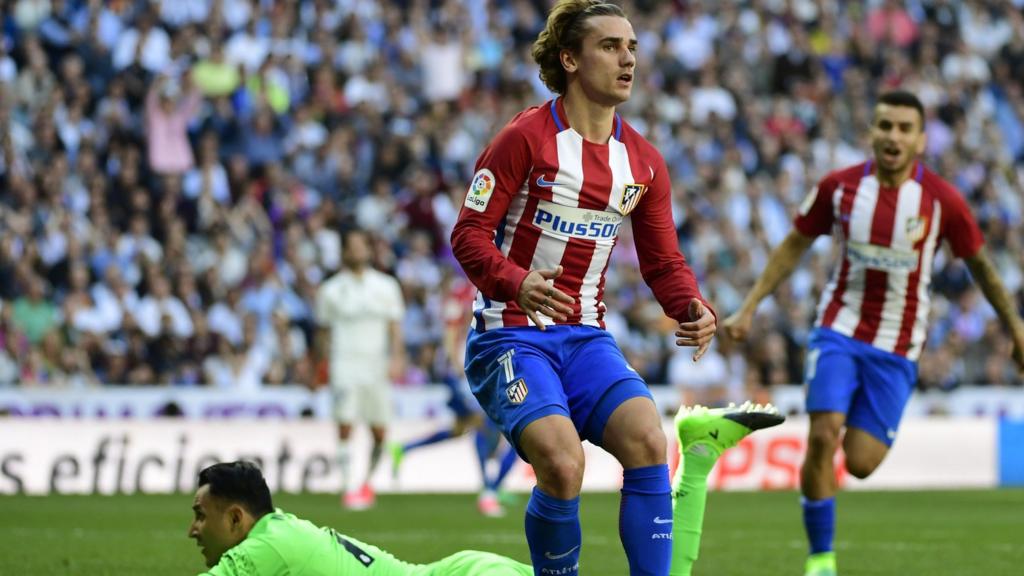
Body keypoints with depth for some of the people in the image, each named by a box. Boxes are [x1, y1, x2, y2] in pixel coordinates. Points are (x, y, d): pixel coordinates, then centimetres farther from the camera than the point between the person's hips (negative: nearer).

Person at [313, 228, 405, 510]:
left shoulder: (386, 286, 10)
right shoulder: (331, 290, 6)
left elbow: (394, 326, 8)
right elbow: (323, 331, 12)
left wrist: (397, 358, -5)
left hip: (377, 365, 2)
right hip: (345, 362, -2)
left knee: (379, 431, 4)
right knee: (345, 426, -15)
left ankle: (368, 481, 25)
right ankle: (349, 487, -16)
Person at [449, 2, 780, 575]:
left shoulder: (643, 161, 8)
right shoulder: (527, 137, -9)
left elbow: (663, 261, 13)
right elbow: (470, 233, -10)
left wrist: (694, 309, -9)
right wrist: (517, 283, -30)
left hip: (586, 338, 5)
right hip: (511, 334, -5)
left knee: (647, 441, -21)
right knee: (563, 466, -27)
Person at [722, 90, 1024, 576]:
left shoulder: (942, 200, -9)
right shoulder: (839, 187, -6)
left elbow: (980, 264, 5)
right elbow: (794, 246, 7)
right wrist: (749, 307, 4)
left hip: (896, 350, 0)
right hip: (839, 331, 0)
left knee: (860, 463, -6)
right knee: (822, 436, -18)